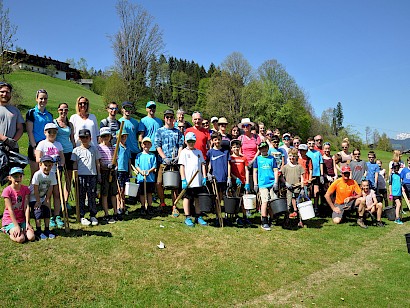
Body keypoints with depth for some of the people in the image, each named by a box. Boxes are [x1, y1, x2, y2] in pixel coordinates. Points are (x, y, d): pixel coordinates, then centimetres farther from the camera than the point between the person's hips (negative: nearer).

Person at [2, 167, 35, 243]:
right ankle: (10, 232, 7)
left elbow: (26, 207, -4)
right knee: (20, 239, -25)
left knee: (31, 237, -19)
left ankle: (21, 231, 11)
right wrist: (16, 226, -18)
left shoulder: (25, 189, 0)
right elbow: (10, 210, -15)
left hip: (22, 220, 4)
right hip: (10, 220, -4)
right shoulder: (7, 191, -12)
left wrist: (27, 223, -11)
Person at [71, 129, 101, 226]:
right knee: (81, 197, 4)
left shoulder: (94, 149, 9)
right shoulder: (76, 150, 5)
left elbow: (97, 163, 12)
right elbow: (75, 164, 6)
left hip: (92, 175, 1)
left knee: (92, 196, 5)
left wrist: (99, 174, 10)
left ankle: (93, 216, 14)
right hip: (81, 175, -1)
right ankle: (82, 216, 12)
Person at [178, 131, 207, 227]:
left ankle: (198, 217, 21)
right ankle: (187, 218, 13)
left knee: (198, 198, 11)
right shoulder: (184, 152, 0)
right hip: (188, 181, -4)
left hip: (198, 181, 4)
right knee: (187, 198, 5)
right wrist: (183, 180, -11)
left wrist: (204, 177, 3)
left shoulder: (199, 152, 11)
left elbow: (202, 165, 11)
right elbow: (182, 166, -5)